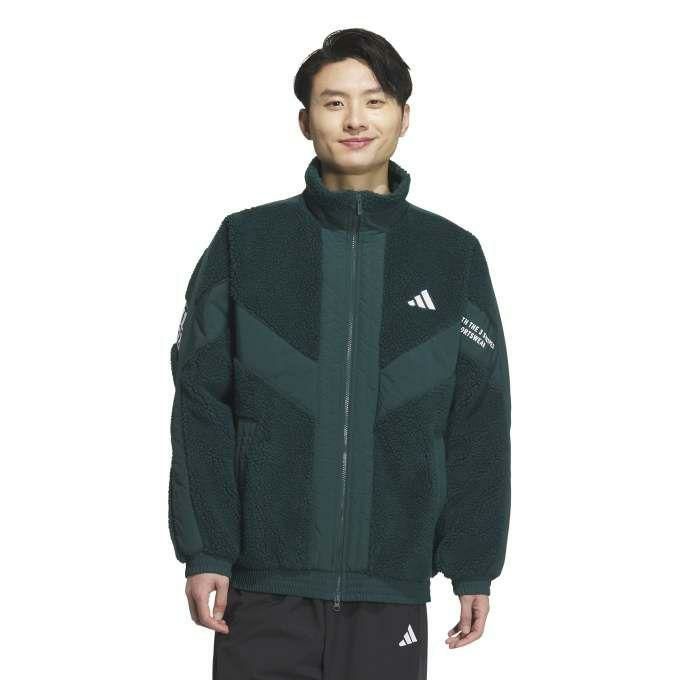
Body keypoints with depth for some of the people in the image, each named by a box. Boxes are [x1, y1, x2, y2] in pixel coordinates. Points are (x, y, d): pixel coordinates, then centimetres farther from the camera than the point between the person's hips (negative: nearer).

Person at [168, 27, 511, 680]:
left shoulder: (453, 254, 7)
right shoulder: (245, 242, 4)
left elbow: (480, 423, 8)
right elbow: (201, 405, 1)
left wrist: (475, 569, 4)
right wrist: (204, 551, -6)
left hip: (392, 581, 1)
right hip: (266, 582, -1)